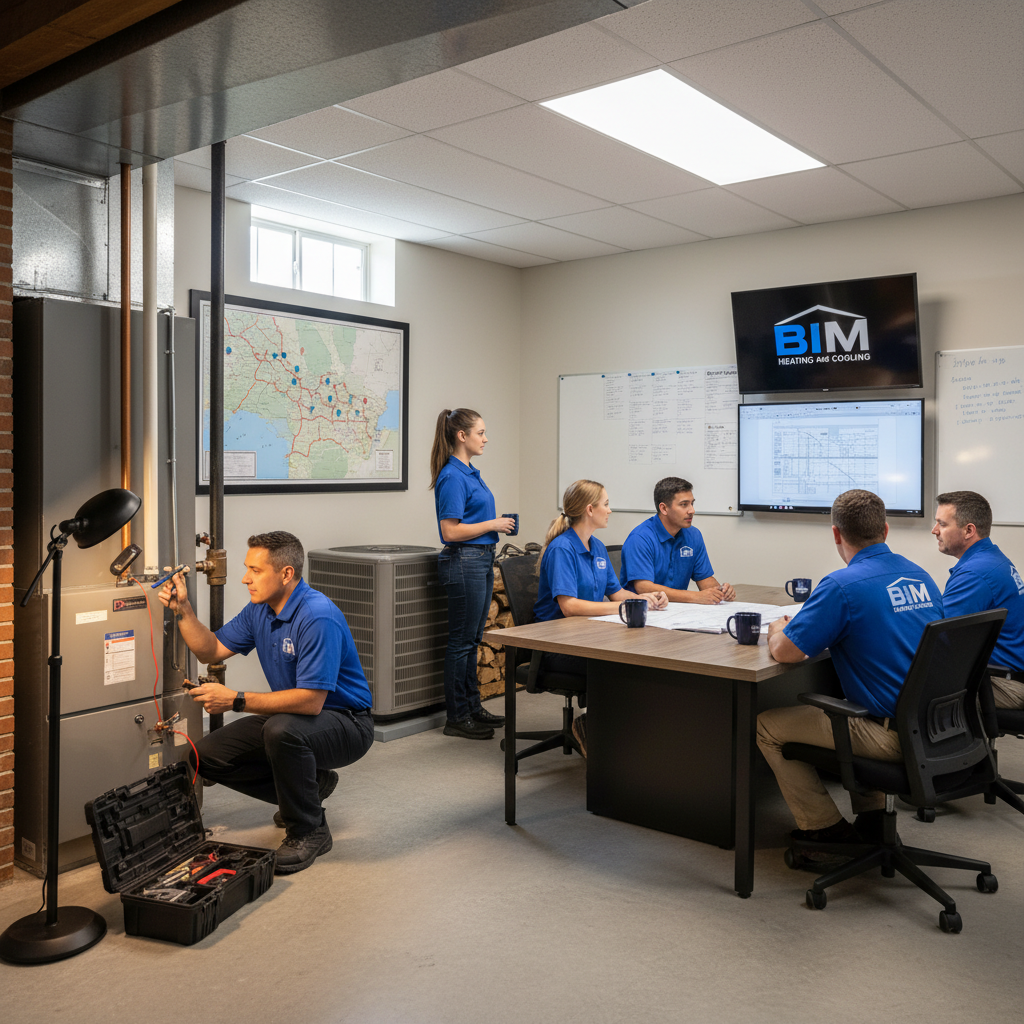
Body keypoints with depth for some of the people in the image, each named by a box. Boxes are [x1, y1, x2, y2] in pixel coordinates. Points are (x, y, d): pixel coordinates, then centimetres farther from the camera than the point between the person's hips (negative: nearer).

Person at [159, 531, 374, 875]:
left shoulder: (318, 617, -28)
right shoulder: (260, 610, 1)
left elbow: (310, 700, -32)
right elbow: (212, 650, 10)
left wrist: (236, 701, -29)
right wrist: (182, 609, -5)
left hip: (345, 722, -9)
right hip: (290, 716, 9)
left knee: (282, 730, -38)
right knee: (207, 755, 1)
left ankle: (309, 831, -14)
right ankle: (309, 785, 16)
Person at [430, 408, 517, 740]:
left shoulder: (470, 473, 14)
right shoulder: (452, 477, -16)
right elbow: (451, 531, -20)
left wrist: (500, 524, 9)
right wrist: (492, 525, -14)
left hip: (481, 560, 10)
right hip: (463, 562, -10)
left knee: (472, 639, 16)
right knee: (461, 640, -1)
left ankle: (472, 707, 26)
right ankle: (457, 718, 8)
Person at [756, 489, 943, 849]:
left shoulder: (842, 586, -18)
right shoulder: (920, 576, 7)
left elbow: (785, 651, -17)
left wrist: (778, 630, 7)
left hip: (894, 734, -8)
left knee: (766, 725, 4)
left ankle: (827, 832, 14)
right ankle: (873, 817, 29)